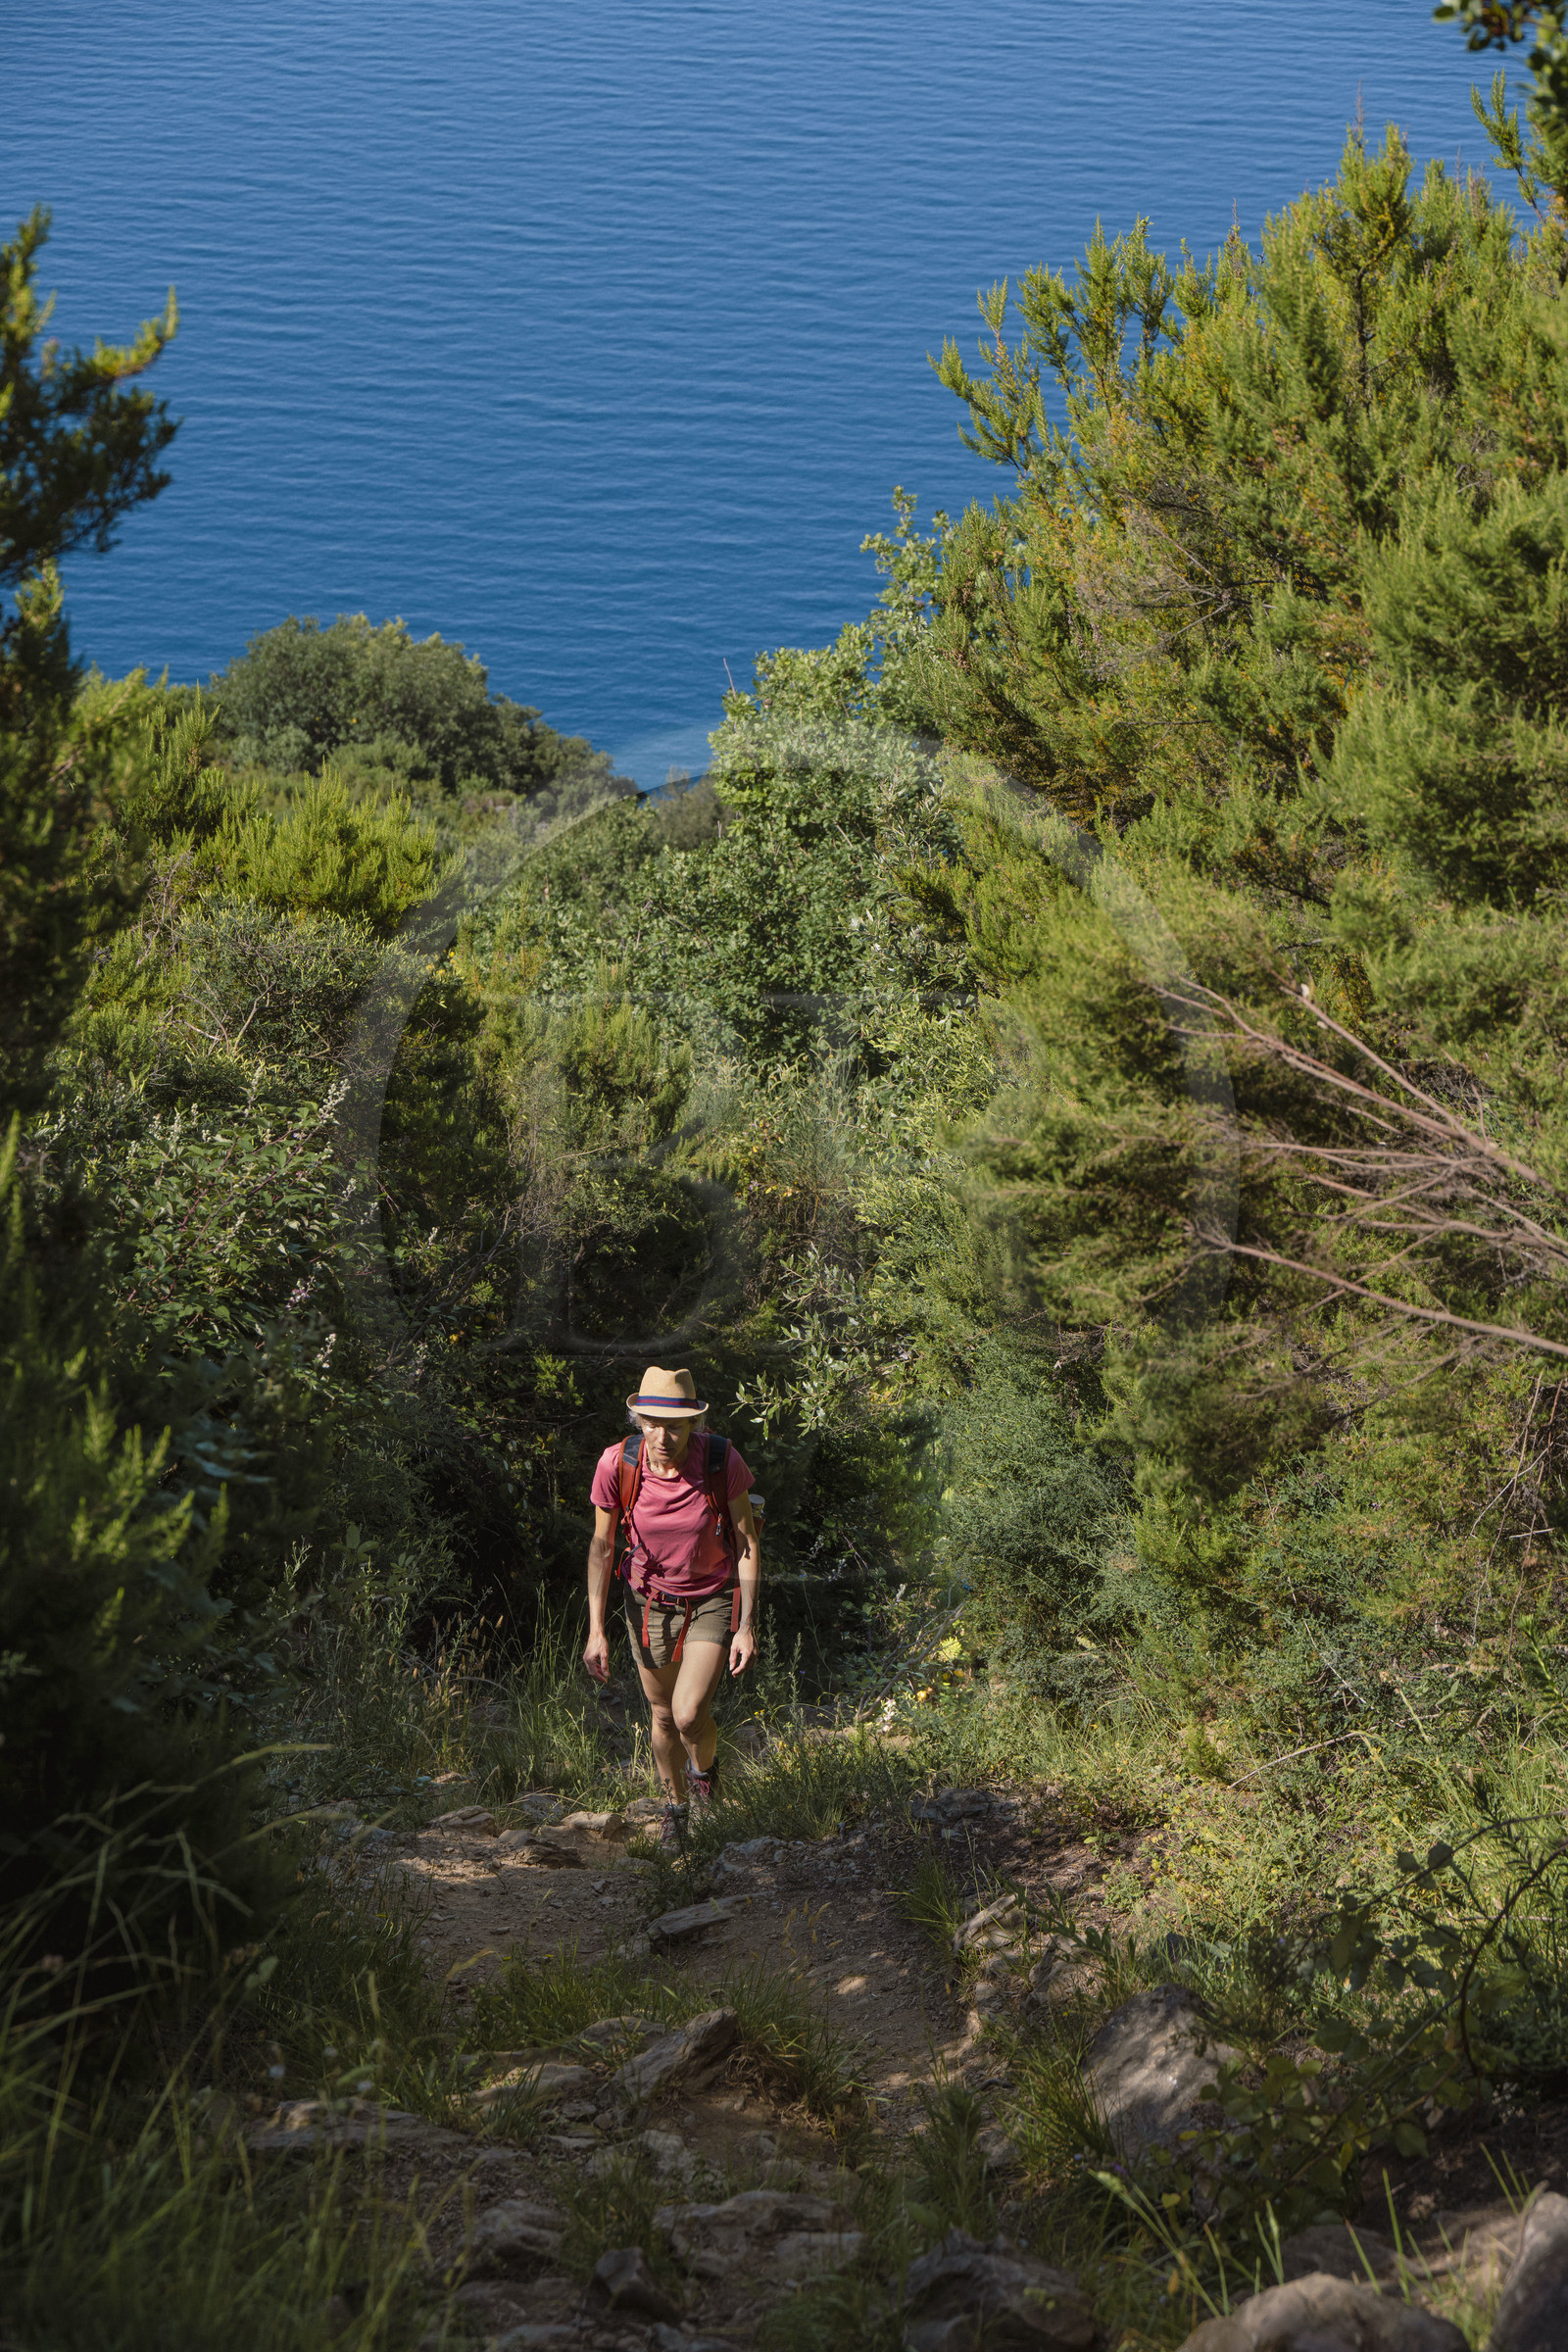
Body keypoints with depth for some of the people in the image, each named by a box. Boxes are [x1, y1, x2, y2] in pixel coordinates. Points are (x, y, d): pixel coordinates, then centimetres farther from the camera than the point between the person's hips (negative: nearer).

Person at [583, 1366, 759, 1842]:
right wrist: (596, 1630, -10)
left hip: (713, 1601, -2)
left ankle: (704, 1764, 22)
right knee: (663, 1716, 14)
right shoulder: (616, 1464, -22)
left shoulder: (722, 1460, -25)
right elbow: (602, 1547, -8)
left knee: (690, 1715, -15)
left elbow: (747, 1545, -13)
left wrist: (747, 1627, -14)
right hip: (650, 1601, 2)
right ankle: (676, 1803, 42)